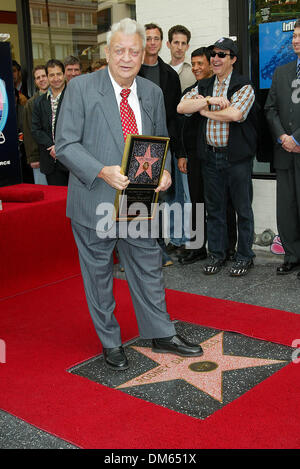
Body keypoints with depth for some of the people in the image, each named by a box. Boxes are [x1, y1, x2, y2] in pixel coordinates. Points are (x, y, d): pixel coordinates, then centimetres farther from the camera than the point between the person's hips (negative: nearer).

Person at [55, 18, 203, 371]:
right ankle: (110, 344, 27)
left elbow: (162, 142, 16)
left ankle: (161, 335, 30)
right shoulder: (81, 88, -8)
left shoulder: (153, 93, 7)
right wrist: (103, 172, -26)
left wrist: (164, 171, -6)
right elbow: (66, 144, -12)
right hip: (95, 200, -3)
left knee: (149, 268, 13)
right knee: (98, 274, 9)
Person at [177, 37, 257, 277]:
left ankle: (245, 256, 17)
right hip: (211, 156, 5)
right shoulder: (204, 86, 12)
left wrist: (205, 111, -9)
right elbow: (181, 107, -1)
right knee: (214, 207, 12)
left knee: (243, 208, 4)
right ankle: (217, 254, 24)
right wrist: (209, 101, -13)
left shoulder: (244, 86, -5)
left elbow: (235, 114, -23)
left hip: (237, 156, -5)